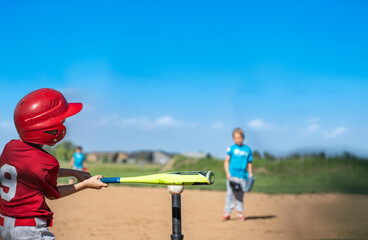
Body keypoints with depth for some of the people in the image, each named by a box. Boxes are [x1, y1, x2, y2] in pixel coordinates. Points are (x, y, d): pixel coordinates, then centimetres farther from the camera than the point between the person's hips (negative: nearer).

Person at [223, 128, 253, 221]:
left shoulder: (248, 149, 10)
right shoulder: (231, 148, 4)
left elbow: (249, 164, 14)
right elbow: (226, 161, 3)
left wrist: (250, 176, 10)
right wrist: (227, 173, -8)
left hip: (243, 176, 2)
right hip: (232, 175, -2)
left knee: (240, 195, 6)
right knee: (230, 193, -5)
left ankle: (239, 213, 12)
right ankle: (227, 212, -3)